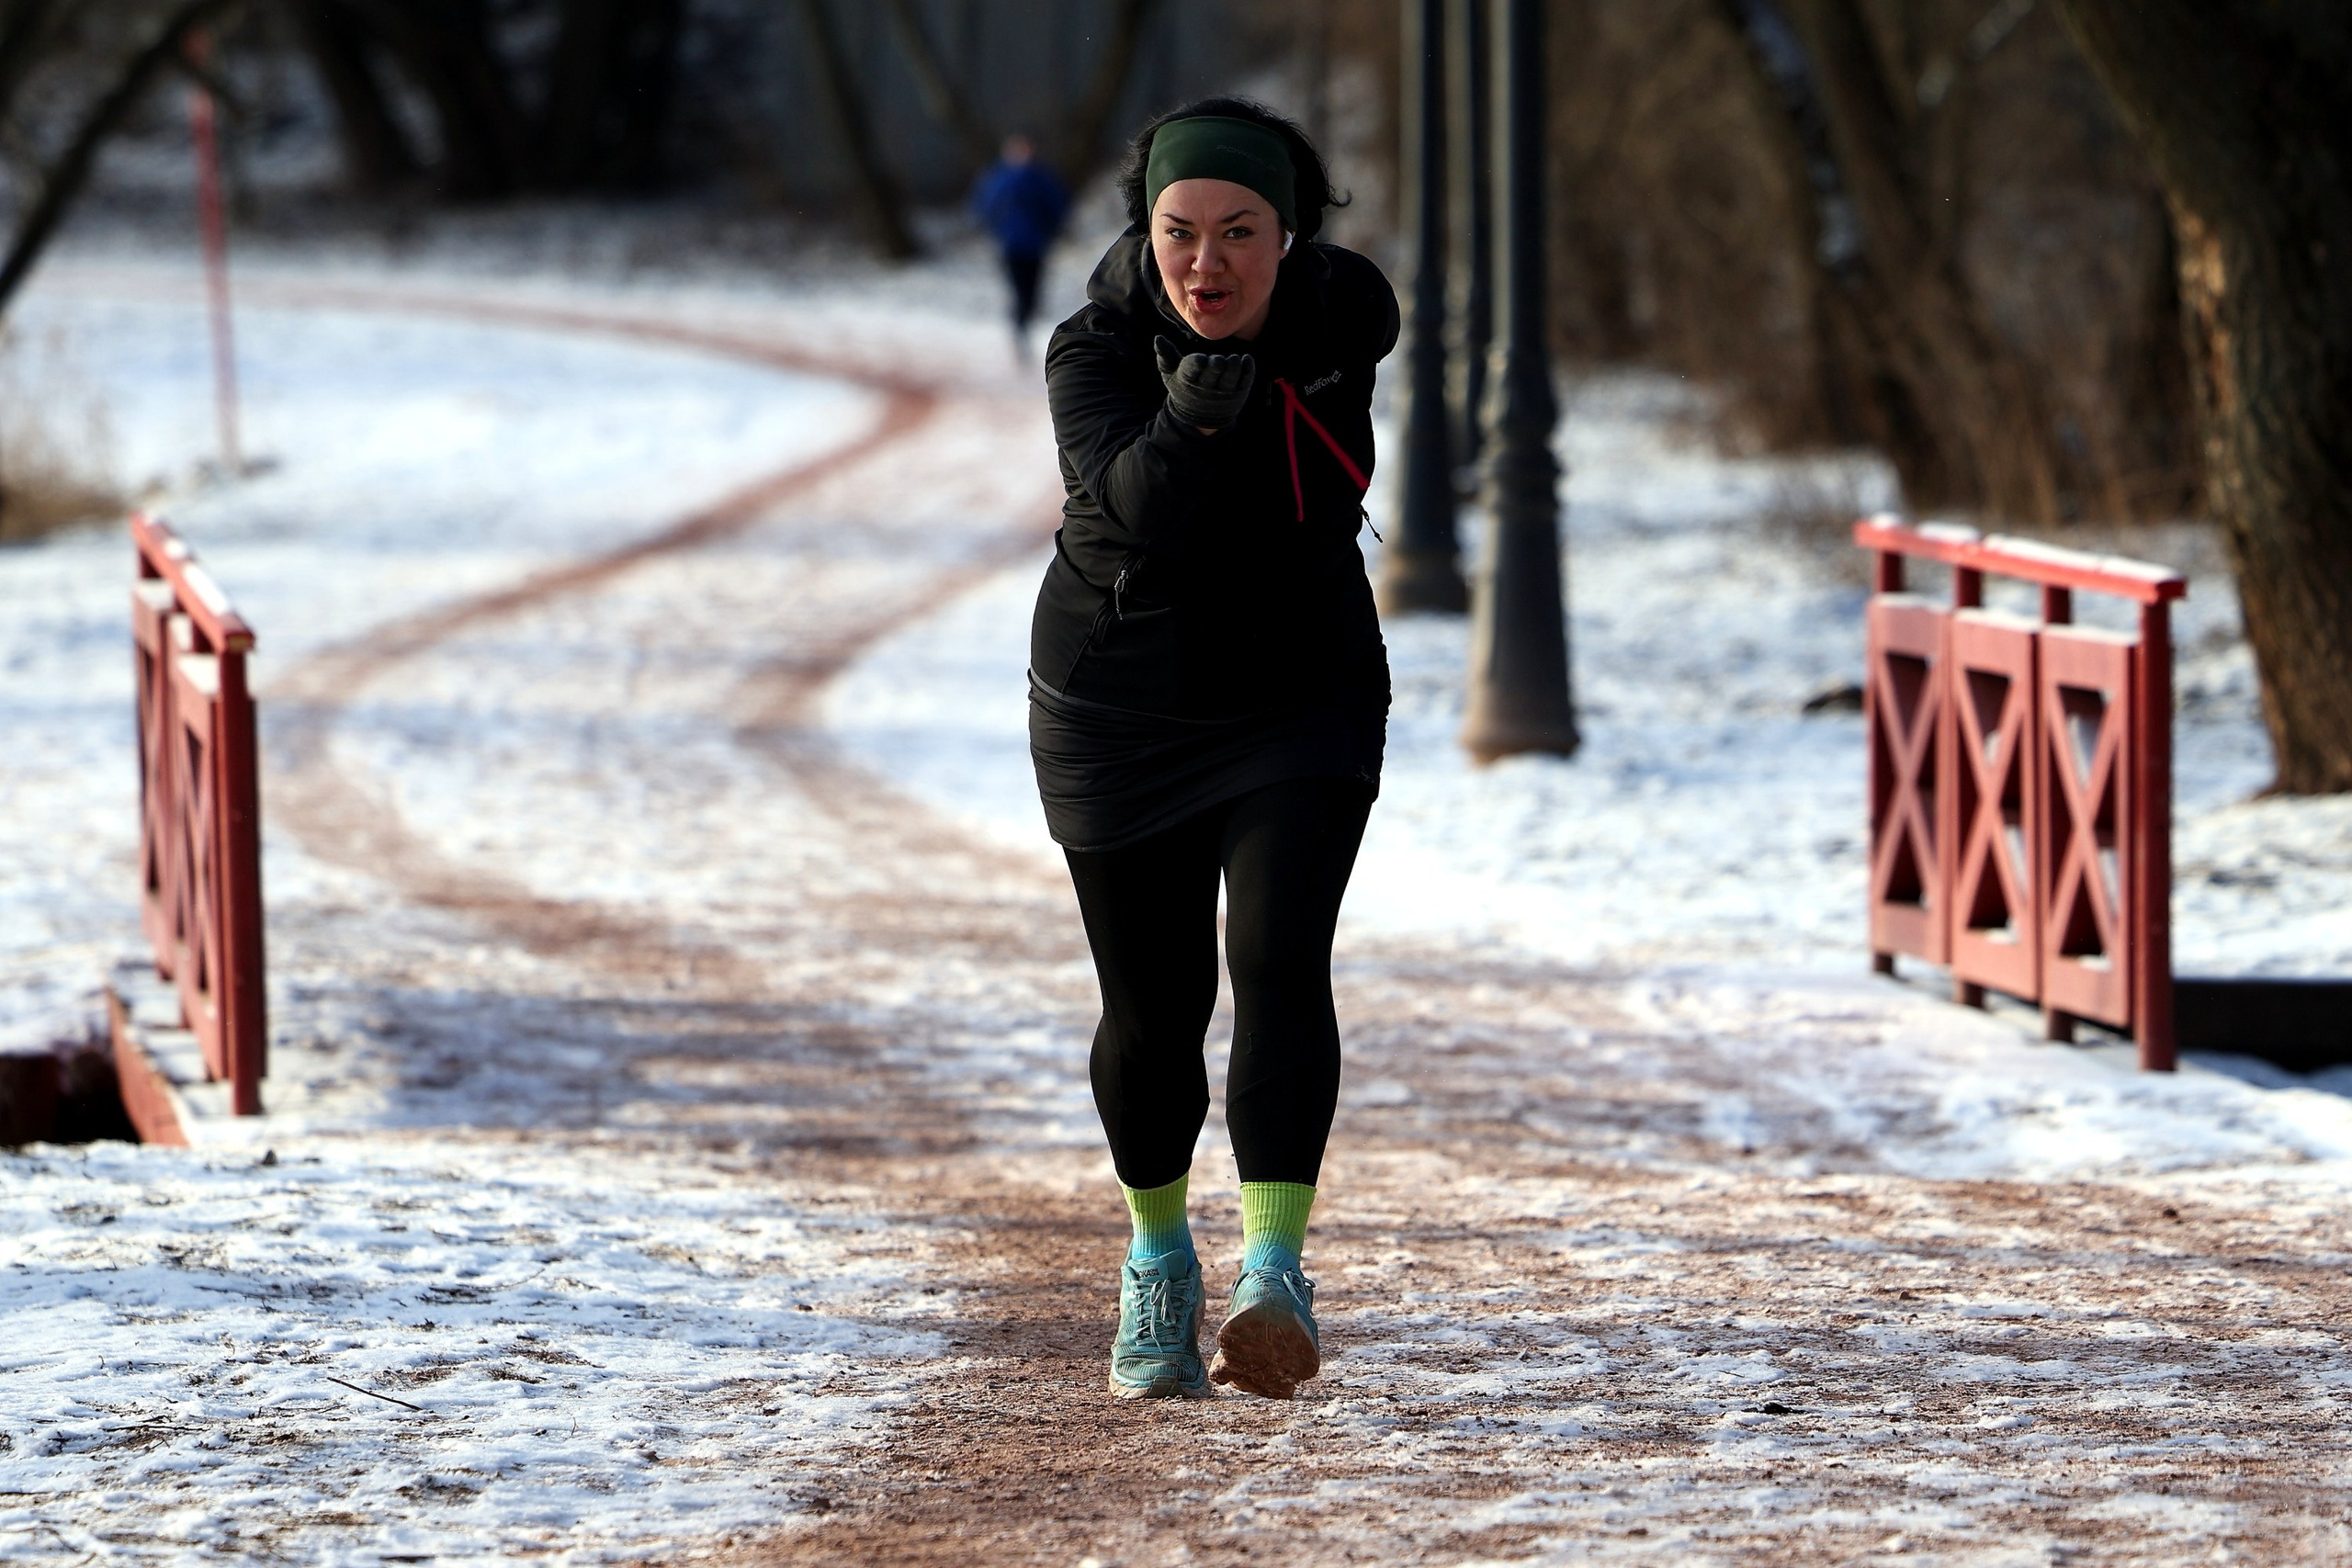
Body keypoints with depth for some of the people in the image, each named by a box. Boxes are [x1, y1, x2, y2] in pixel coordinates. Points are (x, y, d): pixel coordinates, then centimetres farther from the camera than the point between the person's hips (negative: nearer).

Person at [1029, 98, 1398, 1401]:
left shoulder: (1348, 314, -14)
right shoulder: (1098, 347, -20)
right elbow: (1130, 496, -37)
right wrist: (1188, 422, -53)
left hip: (1301, 703, 0)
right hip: (1121, 716, 0)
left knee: (1279, 961, -21)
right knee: (1153, 1009, 7)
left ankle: (1275, 1275, -29)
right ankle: (1156, 1267, 32)